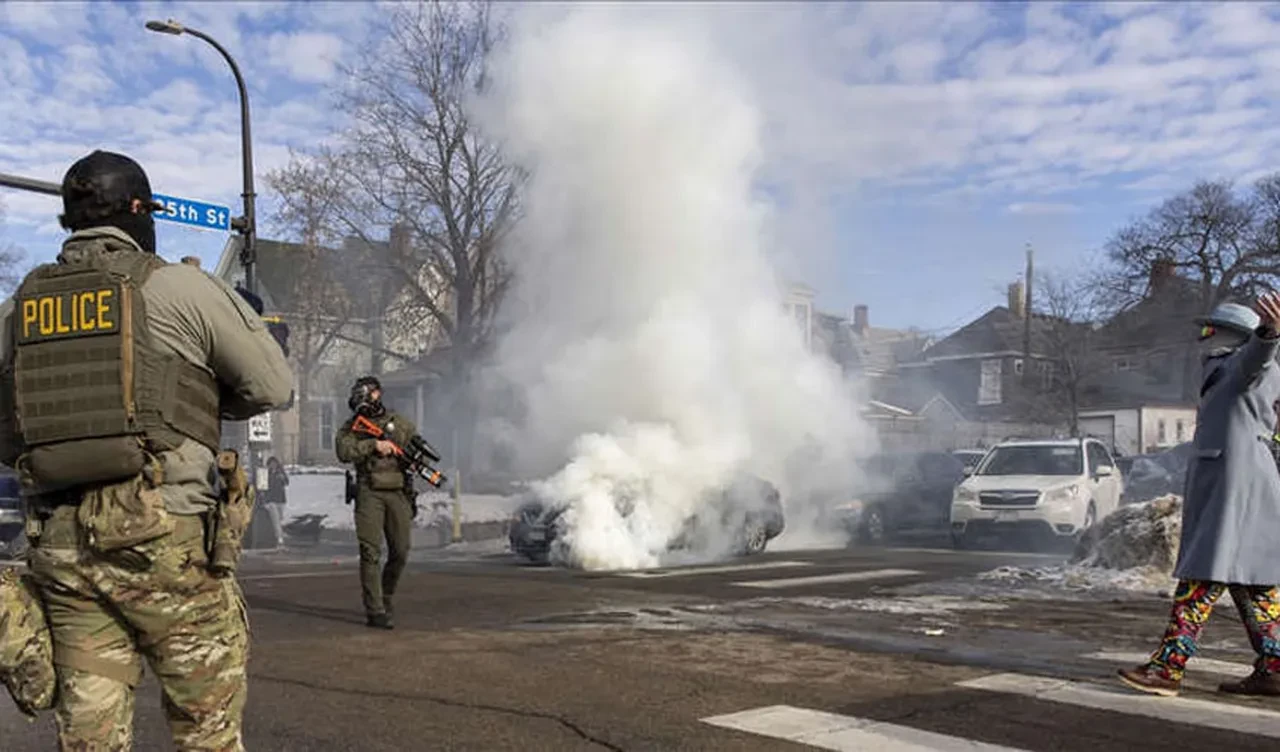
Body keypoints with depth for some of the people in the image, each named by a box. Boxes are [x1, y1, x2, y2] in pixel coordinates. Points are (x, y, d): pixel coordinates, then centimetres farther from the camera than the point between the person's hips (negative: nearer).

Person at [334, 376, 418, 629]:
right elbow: (344, 451, -10)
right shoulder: (353, 425, 6)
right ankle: (375, 611, -6)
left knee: (400, 553, 5)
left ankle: (385, 596, 28)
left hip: (398, 493, 3)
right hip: (369, 493, -2)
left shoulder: (401, 424, 12)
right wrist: (373, 444, -18)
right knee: (371, 552, -8)